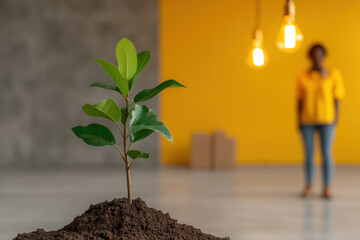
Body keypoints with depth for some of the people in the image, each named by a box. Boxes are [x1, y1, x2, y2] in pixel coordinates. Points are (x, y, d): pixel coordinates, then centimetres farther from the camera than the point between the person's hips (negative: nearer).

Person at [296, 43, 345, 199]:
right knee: (308, 155, 5)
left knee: (326, 154, -1)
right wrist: (299, 121, 2)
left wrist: (335, 119, -5)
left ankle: (327, 188, 6)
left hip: (326, 121, -1)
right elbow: (300, 100, 6)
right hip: (307, 121, 1)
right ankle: (308, 186, 14)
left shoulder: (333, 75, -1)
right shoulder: (302, 77, 3)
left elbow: (337, 99, 1)